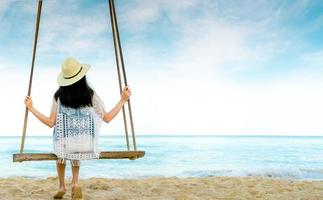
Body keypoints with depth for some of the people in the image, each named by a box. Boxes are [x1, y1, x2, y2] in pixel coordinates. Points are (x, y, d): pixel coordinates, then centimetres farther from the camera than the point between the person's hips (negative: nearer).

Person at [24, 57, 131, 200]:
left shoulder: (58, 96, -5)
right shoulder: (91, 95, -5)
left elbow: (51, 123, -2)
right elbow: (107, 118, 0)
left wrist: (31, 108, 9)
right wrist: (123, 100, 9)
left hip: (66, 144, 0)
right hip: (87, 146, 0)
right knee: (75, 151, 36)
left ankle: (62, 186, 36)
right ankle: (75, 183, 14)